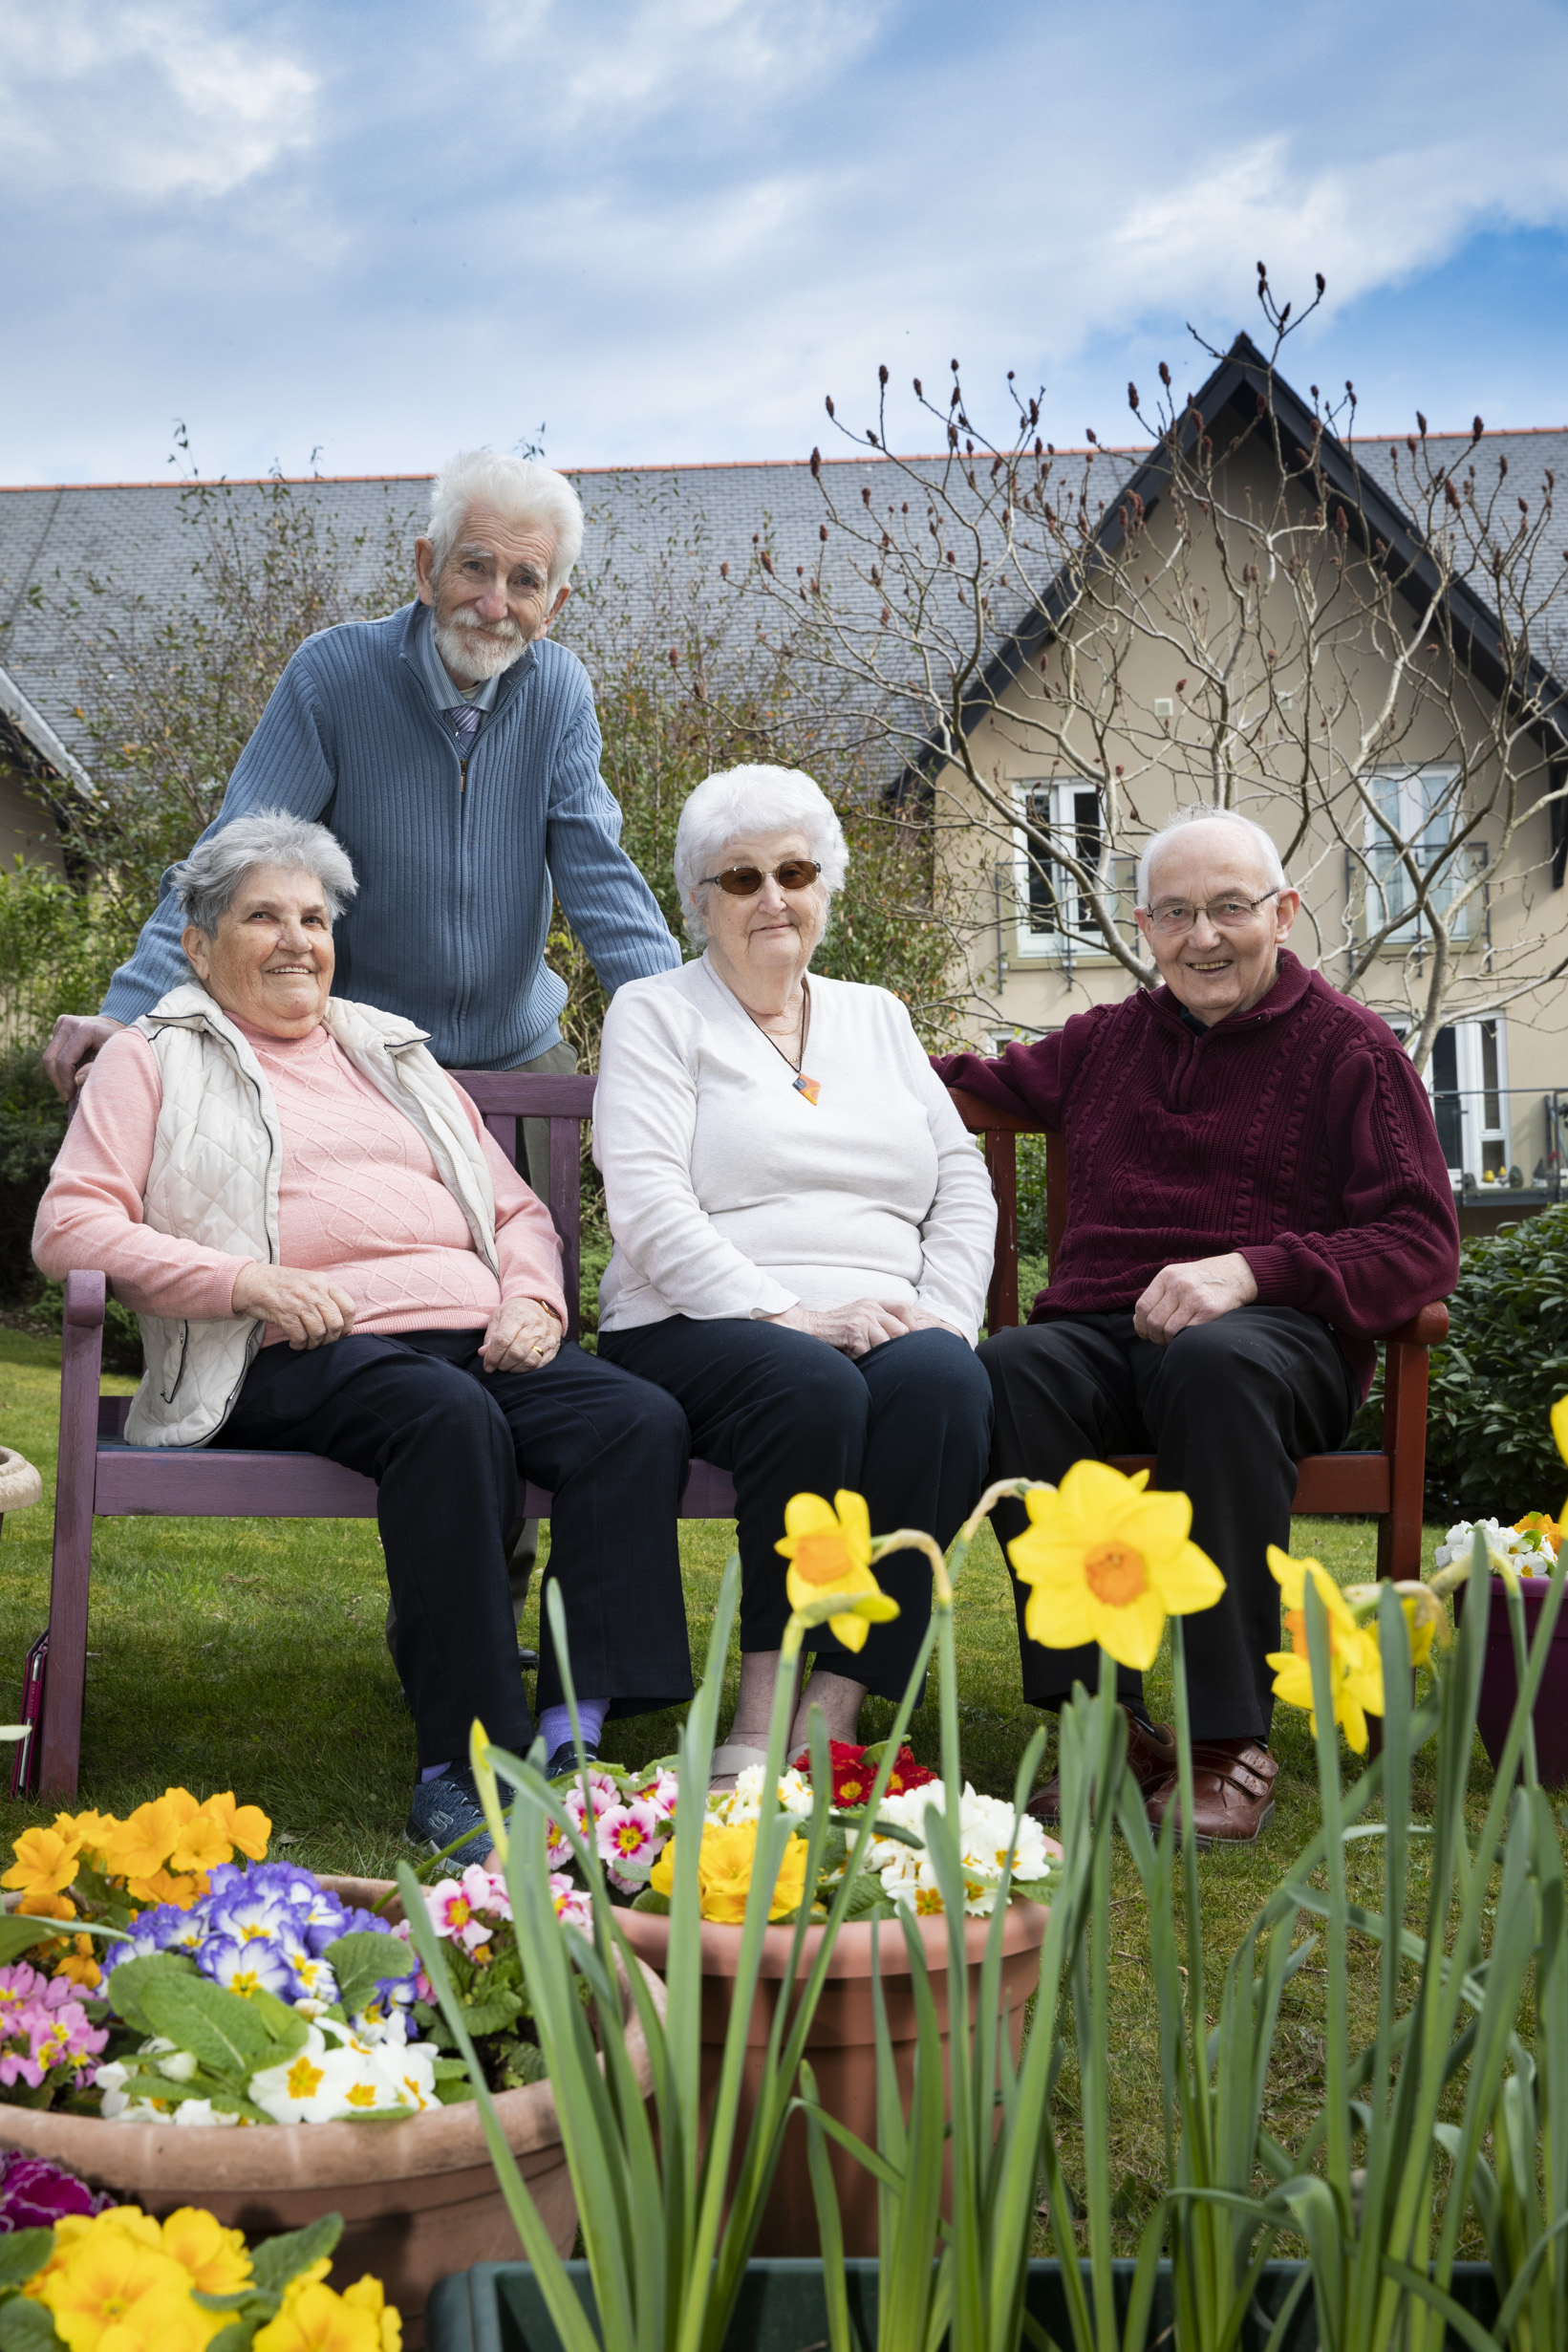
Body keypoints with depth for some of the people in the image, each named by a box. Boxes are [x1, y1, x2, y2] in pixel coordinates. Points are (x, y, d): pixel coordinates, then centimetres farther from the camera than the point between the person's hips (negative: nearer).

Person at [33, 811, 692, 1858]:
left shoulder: (394, 1053, 30)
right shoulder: (156, 1057, 15)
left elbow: (517, 1207, 28)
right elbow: (71, 1225, 2)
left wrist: (533, 1299, 4)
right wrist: (248, 1281, -12)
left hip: (476, 1336, 5)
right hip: (304, 1355, -5)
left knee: (644, 1420, -25)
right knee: (453, 1417, -38)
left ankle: (572, 1734, -31)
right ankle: (466, 1768, -35)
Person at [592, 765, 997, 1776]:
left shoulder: (876, 1016, 23)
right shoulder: (656, 1014, 9)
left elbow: (964, 1187, 18)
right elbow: (649, 1209, -6)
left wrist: (942, 1313, -2)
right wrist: (791, 1316, -17)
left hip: (888, 1329, 4)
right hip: (703, 1329, -3)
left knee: (945, 1382, -31)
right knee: (812, 1385, -36)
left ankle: (832, 1717, -30)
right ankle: (765, 1714, -27)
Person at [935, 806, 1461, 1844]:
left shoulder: (1348, 1046, 8)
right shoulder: (1106, 1040, 23)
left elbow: (1424, 1243, 0)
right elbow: (993, 1083, 40)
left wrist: (1250, 1269, -16)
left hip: (1281, 1334, -3)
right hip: (1105, 1328, 4)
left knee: (1216, 1363, -40)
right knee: (1014, 1368, -32)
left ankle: (1233, 1738, -32)